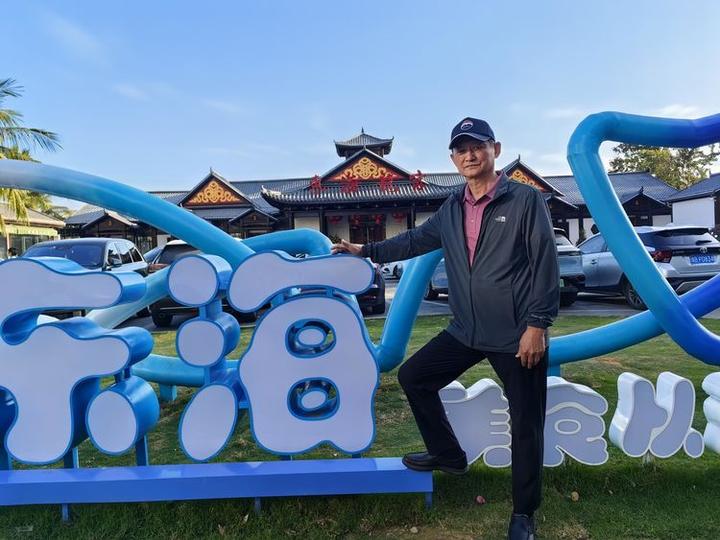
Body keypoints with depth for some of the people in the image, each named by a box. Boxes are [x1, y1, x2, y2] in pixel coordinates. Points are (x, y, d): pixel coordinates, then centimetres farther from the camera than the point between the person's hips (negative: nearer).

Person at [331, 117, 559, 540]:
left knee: (526, 423, 5)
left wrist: (537, 324, -16)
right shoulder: (452, 210, 9)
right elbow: (416, 240, 21)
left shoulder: (526, 200, -7)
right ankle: (448, 455, 29)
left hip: (518, 334, -5)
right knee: (413, 376, 10)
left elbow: (546, 263, -11)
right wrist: (368, 250, 19)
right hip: (467, 331, 6)